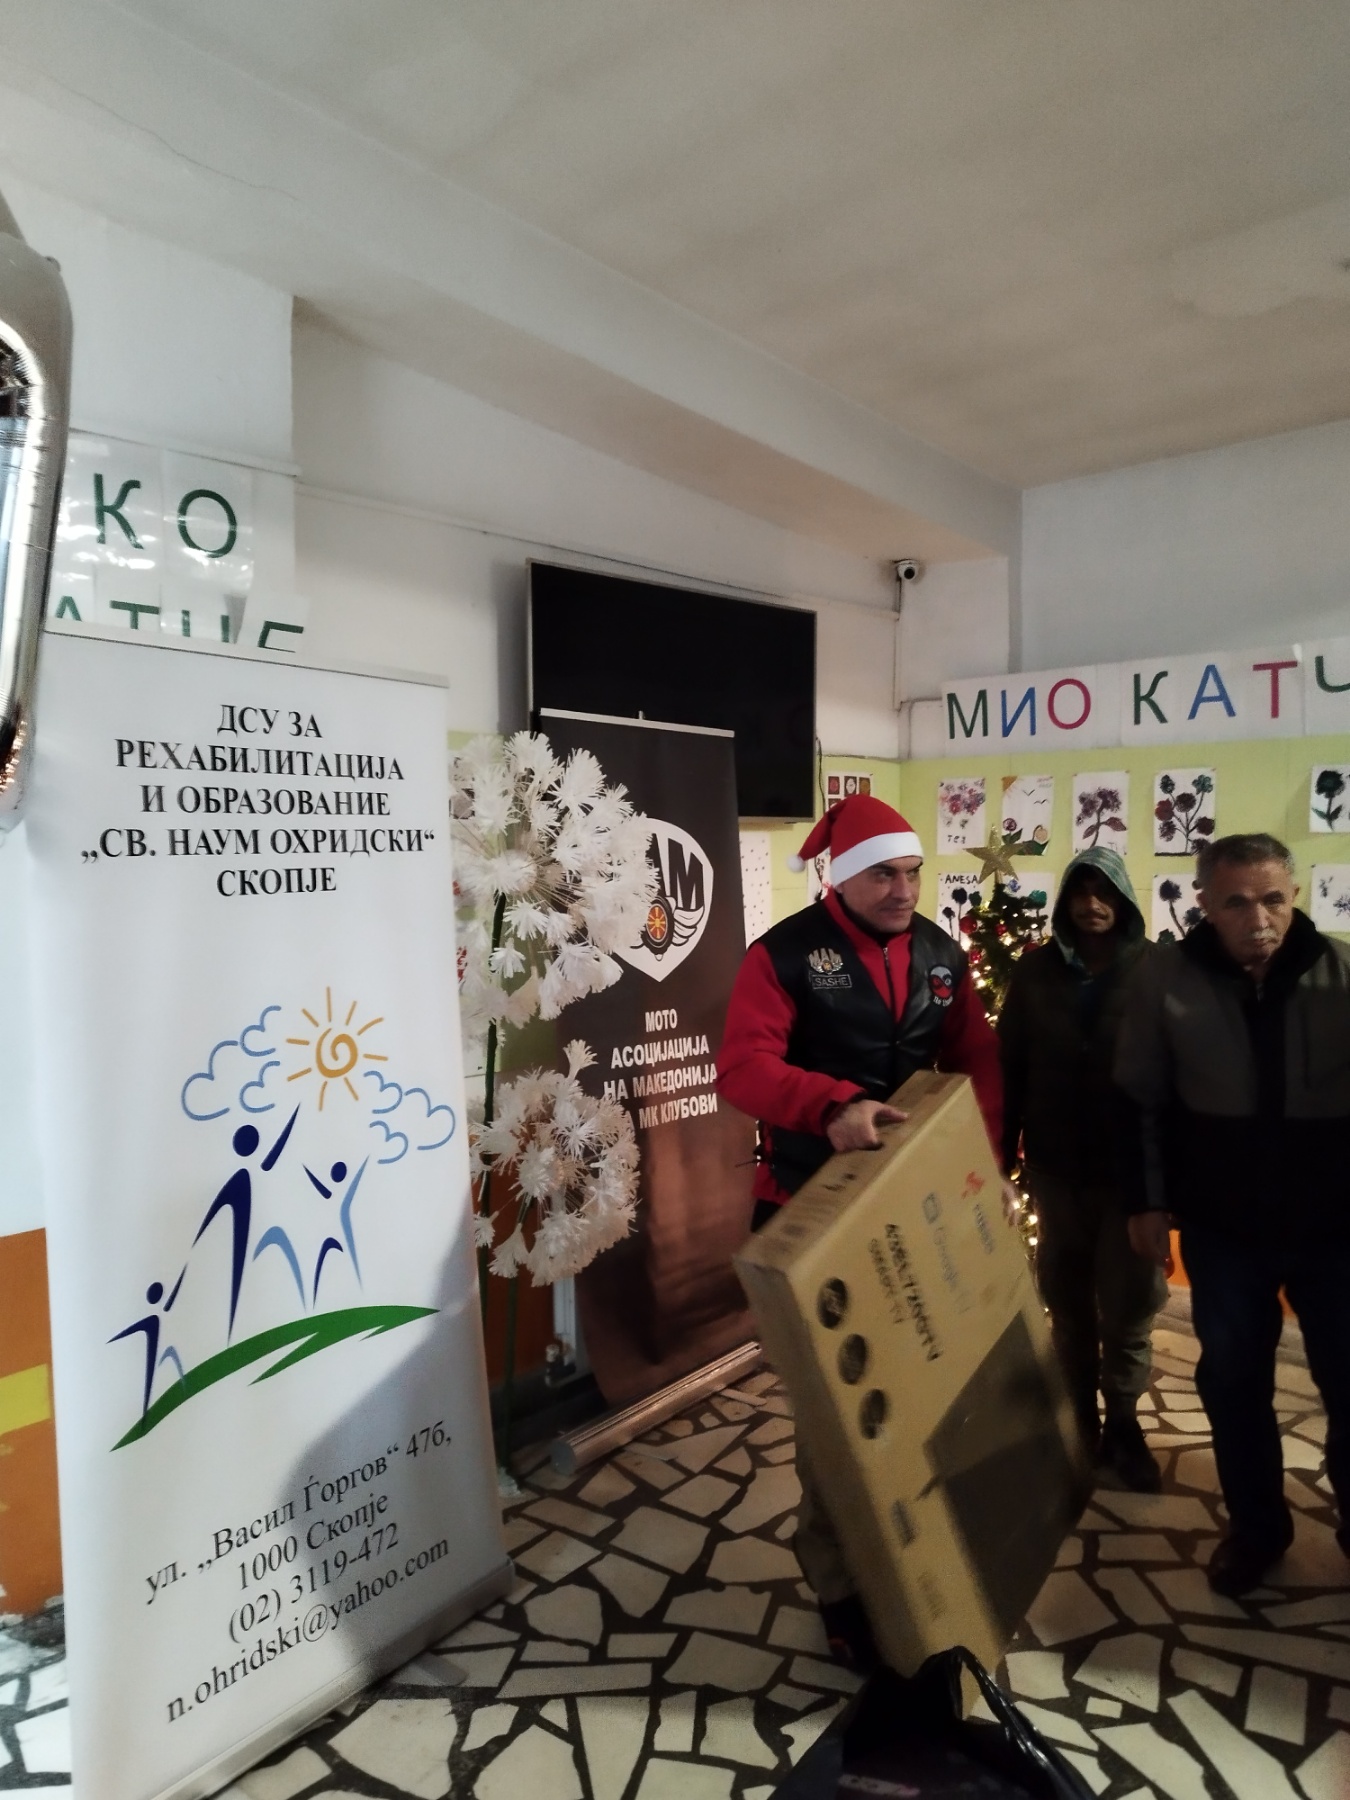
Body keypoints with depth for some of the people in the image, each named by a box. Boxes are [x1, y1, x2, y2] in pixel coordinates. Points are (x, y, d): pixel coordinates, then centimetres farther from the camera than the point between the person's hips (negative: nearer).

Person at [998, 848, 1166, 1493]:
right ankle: (1078, 1420, 32)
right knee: (1067, 1300, 15)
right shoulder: (1035, 970, -1)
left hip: (1132, 1165, -2)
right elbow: (1009, 1064, 1)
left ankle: (1122, 1423, 28)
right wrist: (1004, 1150, 0)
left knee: (1126, 1302, 9)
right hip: (1056, 1166, 2)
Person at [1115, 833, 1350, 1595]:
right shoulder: (1168, 977, -11)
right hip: (1223, 1226, 0)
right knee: (1232, 1381, 13)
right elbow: (1141, 1099, -2)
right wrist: (1149, 1201, -1)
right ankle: (1257, 1524, 36)